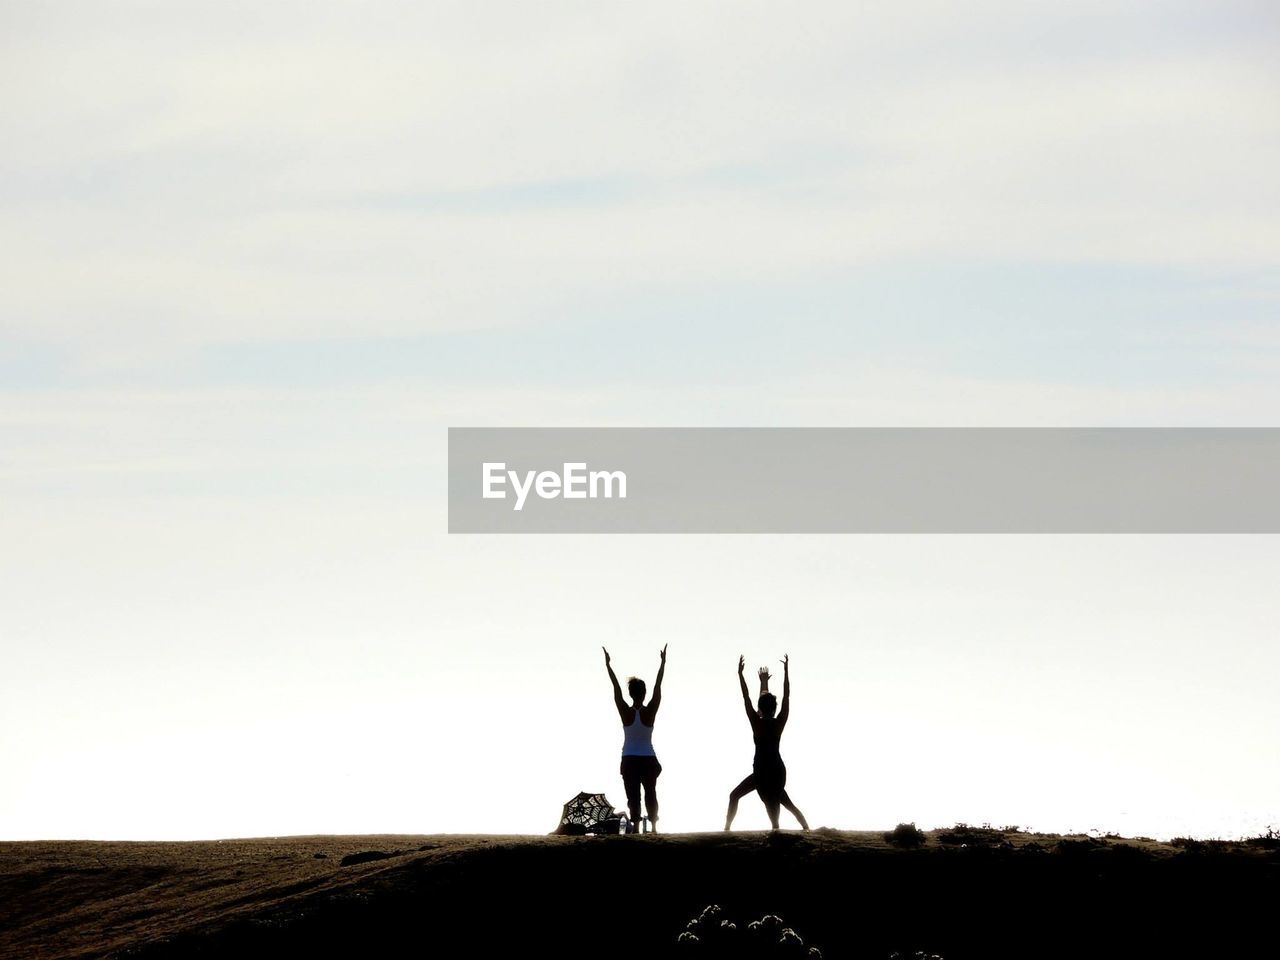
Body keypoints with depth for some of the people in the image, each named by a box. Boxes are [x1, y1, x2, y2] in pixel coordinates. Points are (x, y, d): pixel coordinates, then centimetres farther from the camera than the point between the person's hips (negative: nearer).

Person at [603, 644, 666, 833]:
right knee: (650, 794, 14)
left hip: (630, 760, -1)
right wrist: (663, 663, -3)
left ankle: (636, 825, -14)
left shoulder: (626, 712, -11)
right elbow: (658, 686, -7)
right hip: (649, 759, 1)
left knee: (633, 795, -2)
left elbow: (616, 688, -7)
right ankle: (653, 825, 12)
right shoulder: (650, 712, -10)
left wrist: (608, 665, -3)